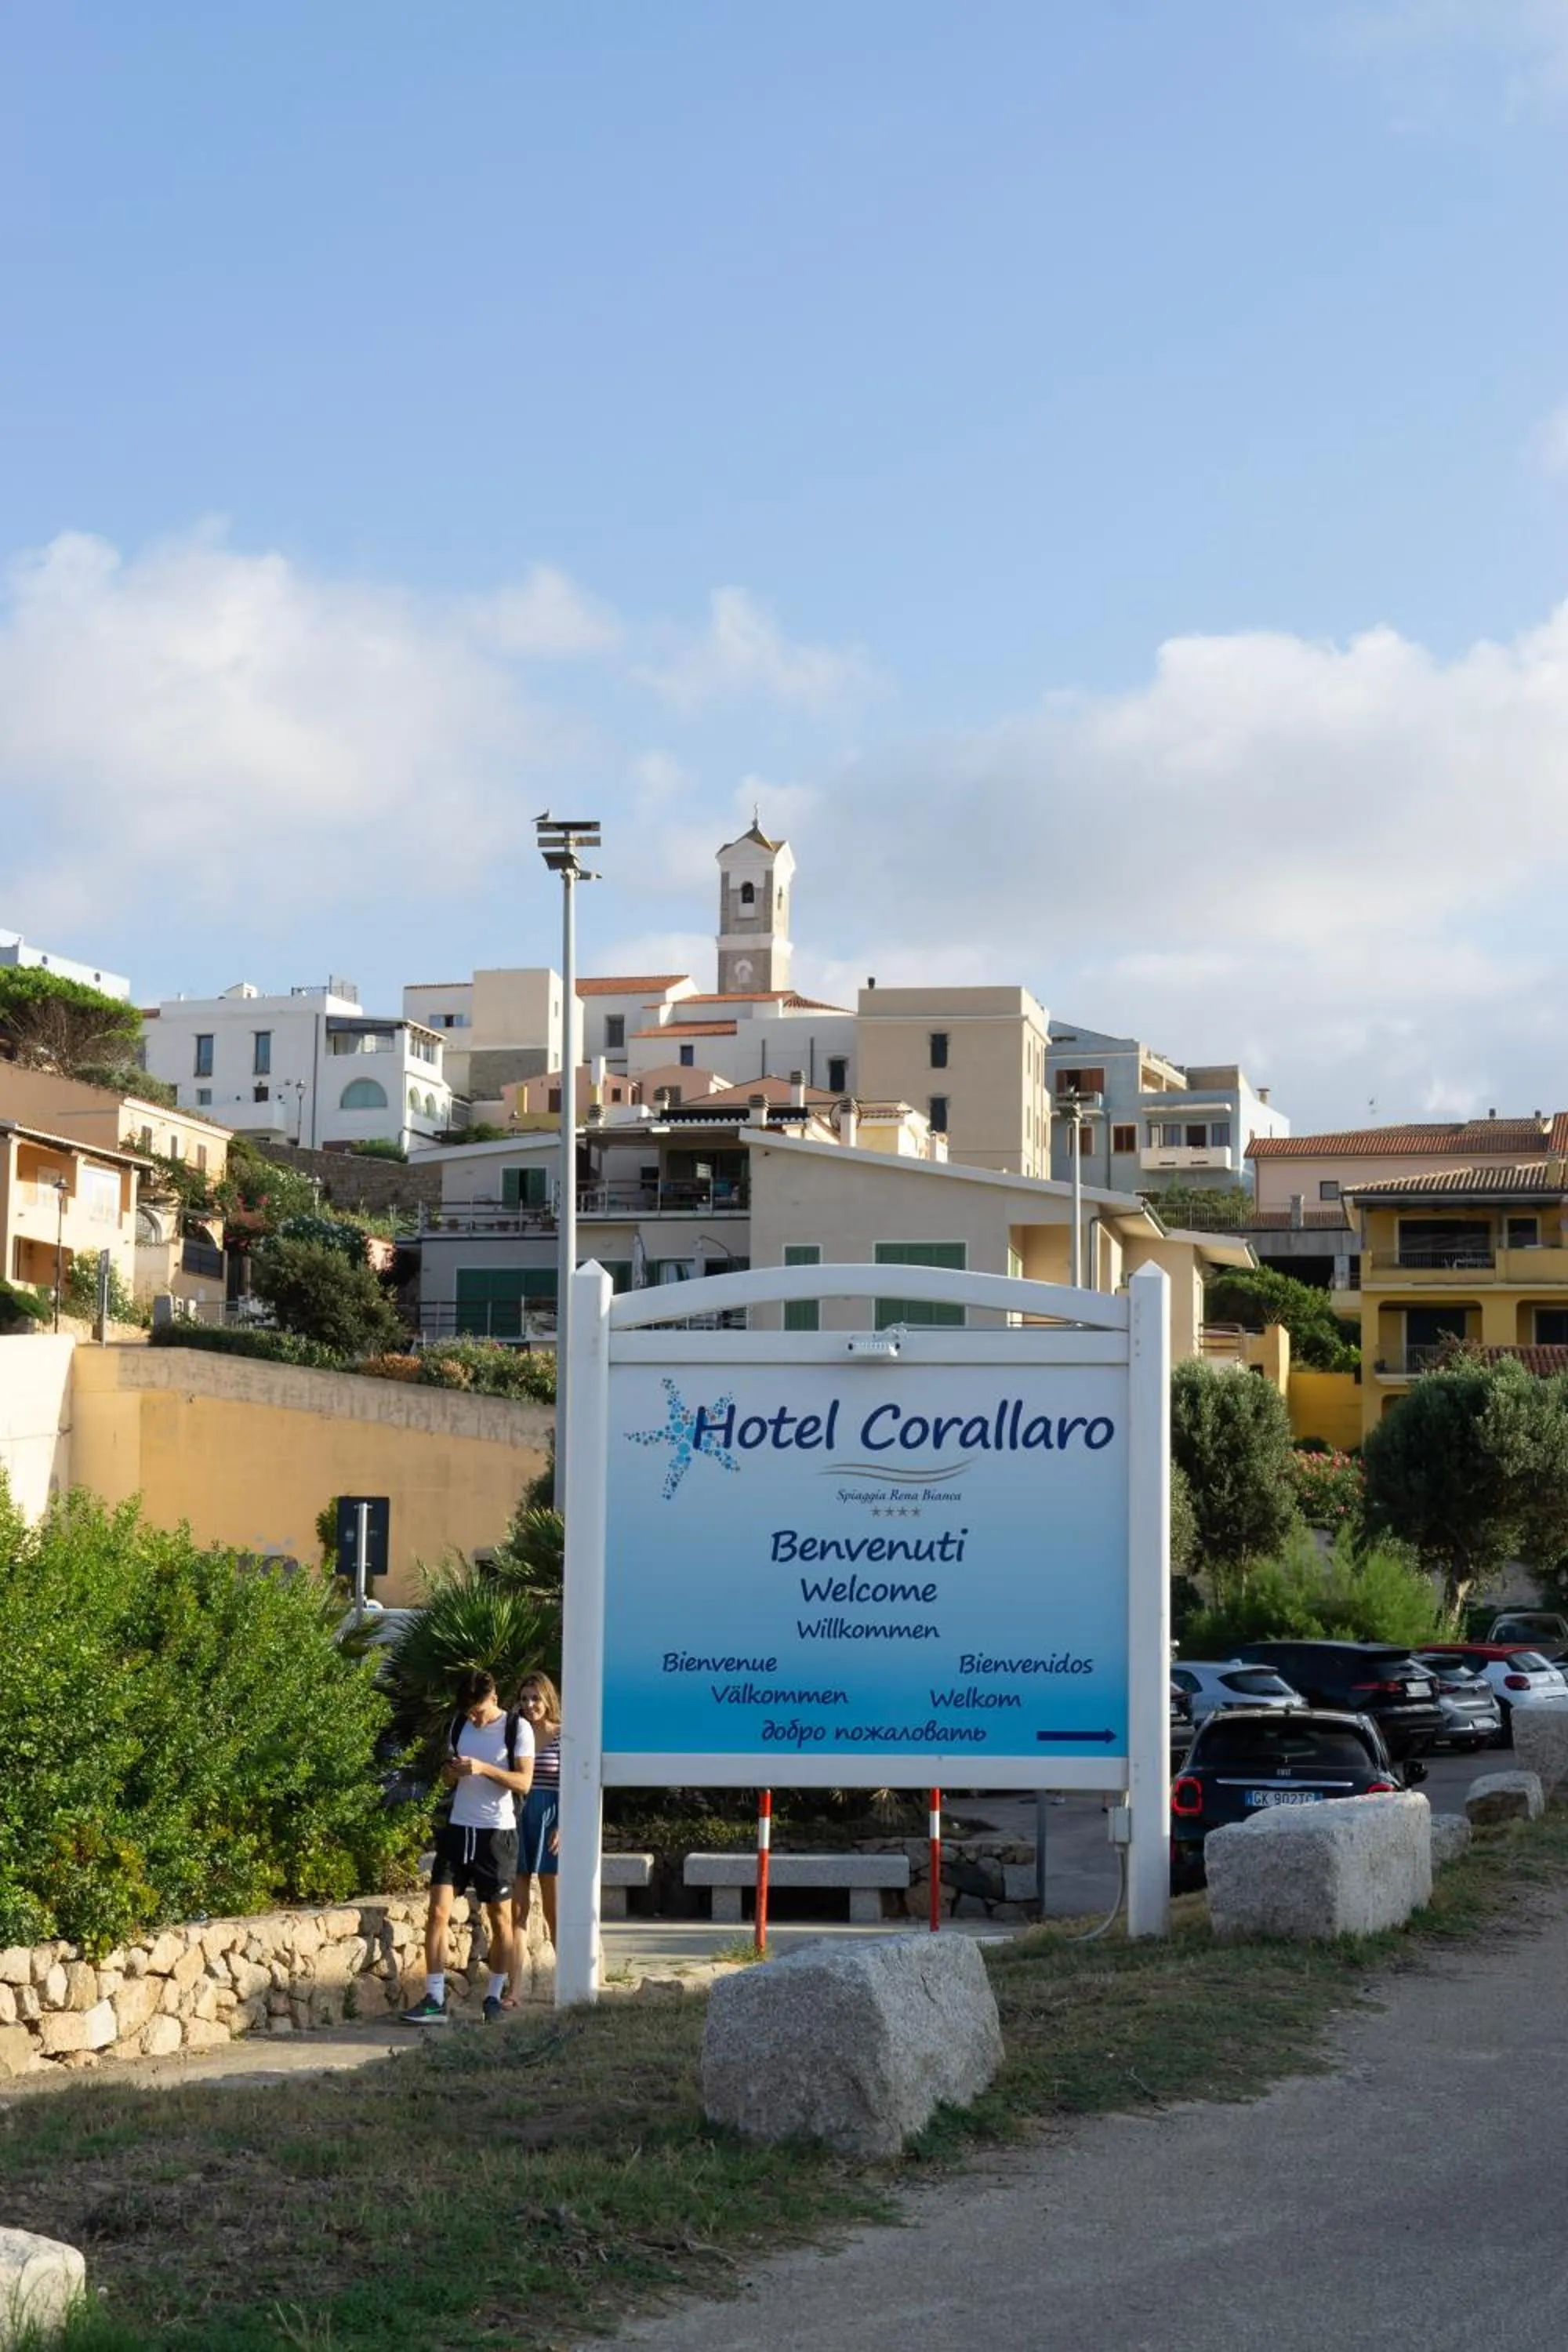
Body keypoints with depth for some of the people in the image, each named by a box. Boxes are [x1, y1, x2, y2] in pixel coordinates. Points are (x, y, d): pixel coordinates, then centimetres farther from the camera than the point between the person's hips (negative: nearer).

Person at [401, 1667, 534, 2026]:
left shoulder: (518, 1729, -5)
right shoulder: (460, 1724, 10)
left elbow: (524, 1782, -10)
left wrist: (483, 1768, -23)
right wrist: (452, 1771, -7)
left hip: (497, 1833, -4)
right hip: (458, 1829, 4)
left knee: (500, 1918, 5)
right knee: (438, 1911, -7)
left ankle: (494, 1999, 15)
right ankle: (434, 2000, -8)